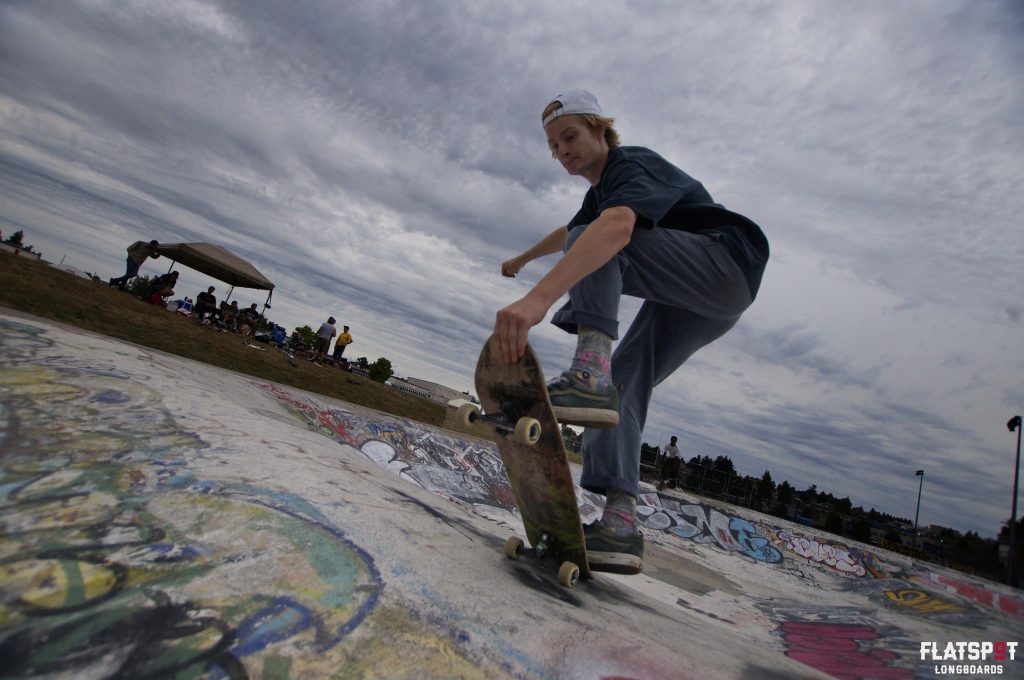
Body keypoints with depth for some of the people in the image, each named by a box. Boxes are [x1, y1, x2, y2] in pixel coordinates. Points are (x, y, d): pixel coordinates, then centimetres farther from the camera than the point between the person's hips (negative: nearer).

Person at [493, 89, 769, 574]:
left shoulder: (632, 165, -12)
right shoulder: (600, 192, 19)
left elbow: (618, 225, -36)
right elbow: (568, 232, 41)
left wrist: (539, 297, -49)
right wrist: (524, 257, 58)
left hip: (726, 261, -9)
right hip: (697, 306, 9)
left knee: (596, 247, -23)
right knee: (622, 385, -4)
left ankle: (590, 374, -38)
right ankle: (619, 524, -11)